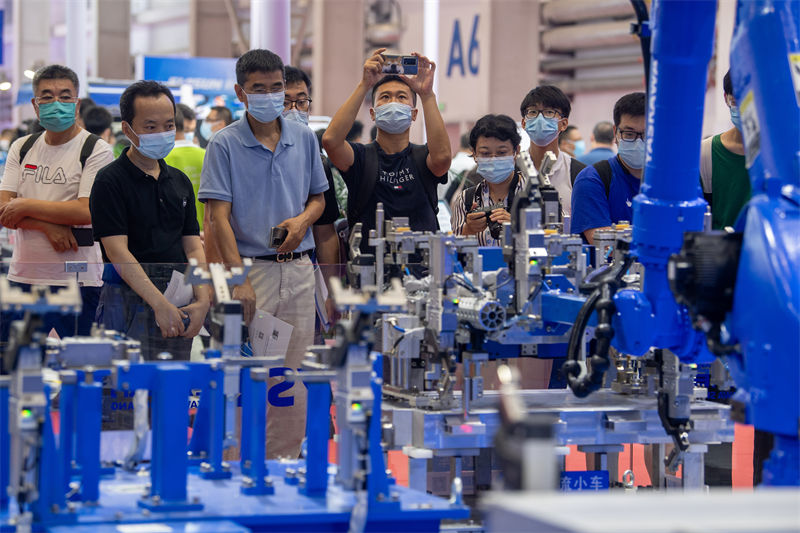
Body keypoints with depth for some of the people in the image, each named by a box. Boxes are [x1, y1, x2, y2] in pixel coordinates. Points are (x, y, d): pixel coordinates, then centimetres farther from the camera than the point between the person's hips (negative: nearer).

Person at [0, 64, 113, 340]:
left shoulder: (96, 150, -3)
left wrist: (26, 207, -8)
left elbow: (87, 212, -14)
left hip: (77, 279, -4)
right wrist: (48, 225, -13)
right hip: (22, 276, 4)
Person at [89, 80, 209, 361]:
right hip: (130, 301, -6)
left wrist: (203, 301, -6)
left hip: (179, 304, 6)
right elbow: (118, 252, -14)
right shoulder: (110, 181, -5)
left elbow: (193, 247, 11)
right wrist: (160, 304, -21)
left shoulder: (180, 181, 15)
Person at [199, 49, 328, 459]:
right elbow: (219, 215, -9)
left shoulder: (304, 138, 9)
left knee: (292, 379, 7)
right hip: (251, 267, -4)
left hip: (298, 270, 4)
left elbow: (319, 197, 18)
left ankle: (284, 462, 17)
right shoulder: (224, 144, -4)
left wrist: (303, 219, -6)